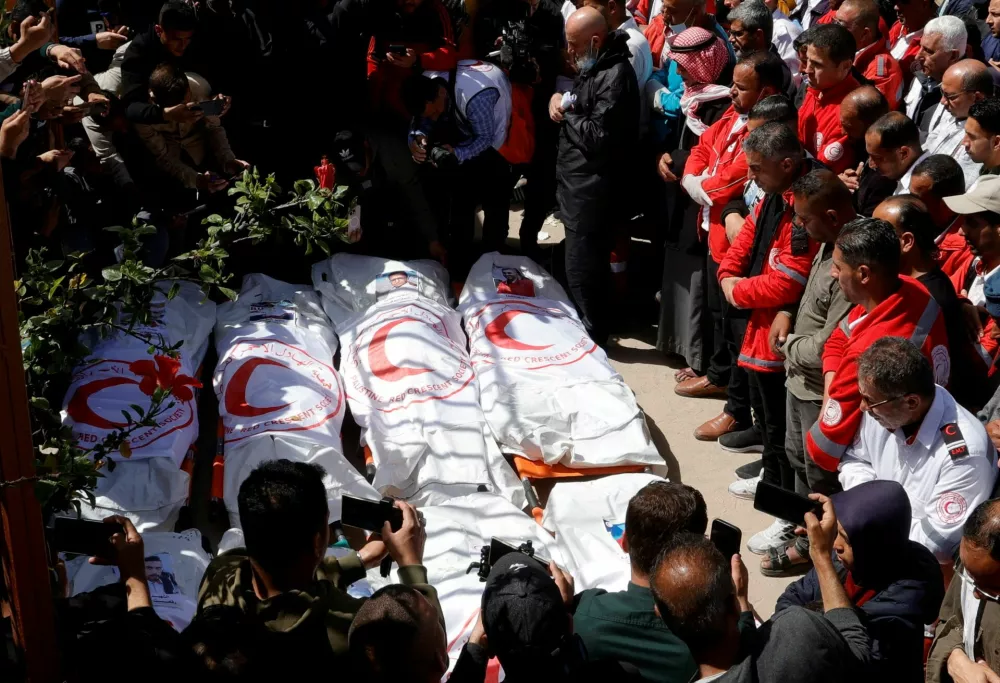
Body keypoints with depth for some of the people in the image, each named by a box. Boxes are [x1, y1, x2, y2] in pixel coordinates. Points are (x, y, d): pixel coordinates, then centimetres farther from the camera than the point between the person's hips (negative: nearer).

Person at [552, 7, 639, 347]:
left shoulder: (615, 76, -21)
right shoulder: (593, 67, 12)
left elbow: (598, 136, -26)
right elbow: (580, 108, 23)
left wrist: (567, 113, -12)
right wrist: (558, 99, 1)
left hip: (592, 189, -10)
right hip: (579, 183, 10)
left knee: (582, 269, -1)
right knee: (585, 264, 21)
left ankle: (591, 335, 12)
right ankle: (588, 324, 34)